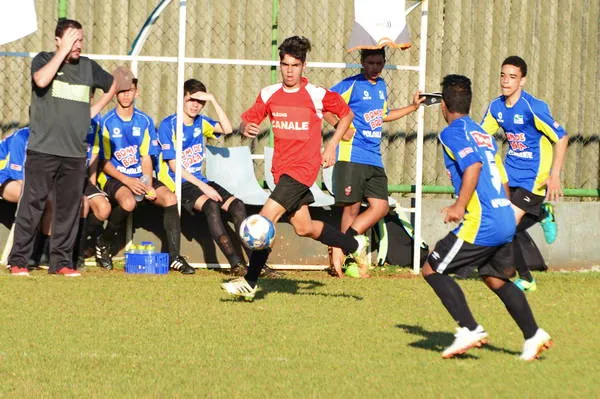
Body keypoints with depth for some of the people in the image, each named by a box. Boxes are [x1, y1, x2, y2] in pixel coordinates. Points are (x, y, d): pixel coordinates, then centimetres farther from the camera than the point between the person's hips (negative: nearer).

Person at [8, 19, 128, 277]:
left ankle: (62, 262, 11)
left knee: (69, 207, 4)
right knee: (32, 204, -5)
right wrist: (63, 52, -14)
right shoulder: (44, 60, 1)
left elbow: (113, 84, 30)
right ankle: (18, 261, -2)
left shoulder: (87, 66, 13)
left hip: (75, 153, 4)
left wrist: (94, 110, 18)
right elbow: (41, 80, -22)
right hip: (42, 149, -4)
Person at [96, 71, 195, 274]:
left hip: (140, 177, 4)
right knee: (128, 202, -36)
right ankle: (103, 243, -10)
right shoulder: (107, 122, -4)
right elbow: (104, 162, -5)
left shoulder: (144, 121, 8)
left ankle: (174, 257, -19)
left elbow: (146, 158, 6)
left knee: (169, 198, -22)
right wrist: (127, 181, -19)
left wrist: (148, 185, -11)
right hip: (114, 178, -4)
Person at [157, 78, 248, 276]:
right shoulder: (168, 125, -6)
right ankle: (235, 263, -38)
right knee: (210, 205, -33)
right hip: (177, 184, -7)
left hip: (199, 181, 7)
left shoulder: (200, 122, 14)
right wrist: (202, 186, -19)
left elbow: (227, 129, -2)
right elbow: (174, 165, -12)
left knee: (237, 205, -15)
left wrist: (213, 100, -7)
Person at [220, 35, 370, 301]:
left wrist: (332, 145, -1)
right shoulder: (269, 94, 4)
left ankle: (249, 283, -12)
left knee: (266, 219, -18)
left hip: (304, 167, -6)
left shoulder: (317, 95, -6)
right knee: (304, 228, 17)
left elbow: (346, 114, 8)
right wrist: (246, 128, -19)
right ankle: (355, 245, 40)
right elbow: (247, 120, 5)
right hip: (281, 168, 6)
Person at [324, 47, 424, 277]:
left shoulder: (381, 86, 16)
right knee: (352, 207, -6)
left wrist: (412, 107, 31)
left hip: (374, 159, 7)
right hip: (352, 156, -7)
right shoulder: (351, 85, -6)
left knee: (381, 206, 0)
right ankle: (342, 252, 2)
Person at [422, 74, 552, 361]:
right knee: (496, 279, 22)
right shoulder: (483, 134, 20)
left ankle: (470, 329, -7)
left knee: (432, 270, 0)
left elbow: (474, 165, -22)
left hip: (481, 224, -8)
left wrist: (459, 207, -24)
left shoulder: (452, 133, -5)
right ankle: (533, 335, 16)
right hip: (506, 220, 8)